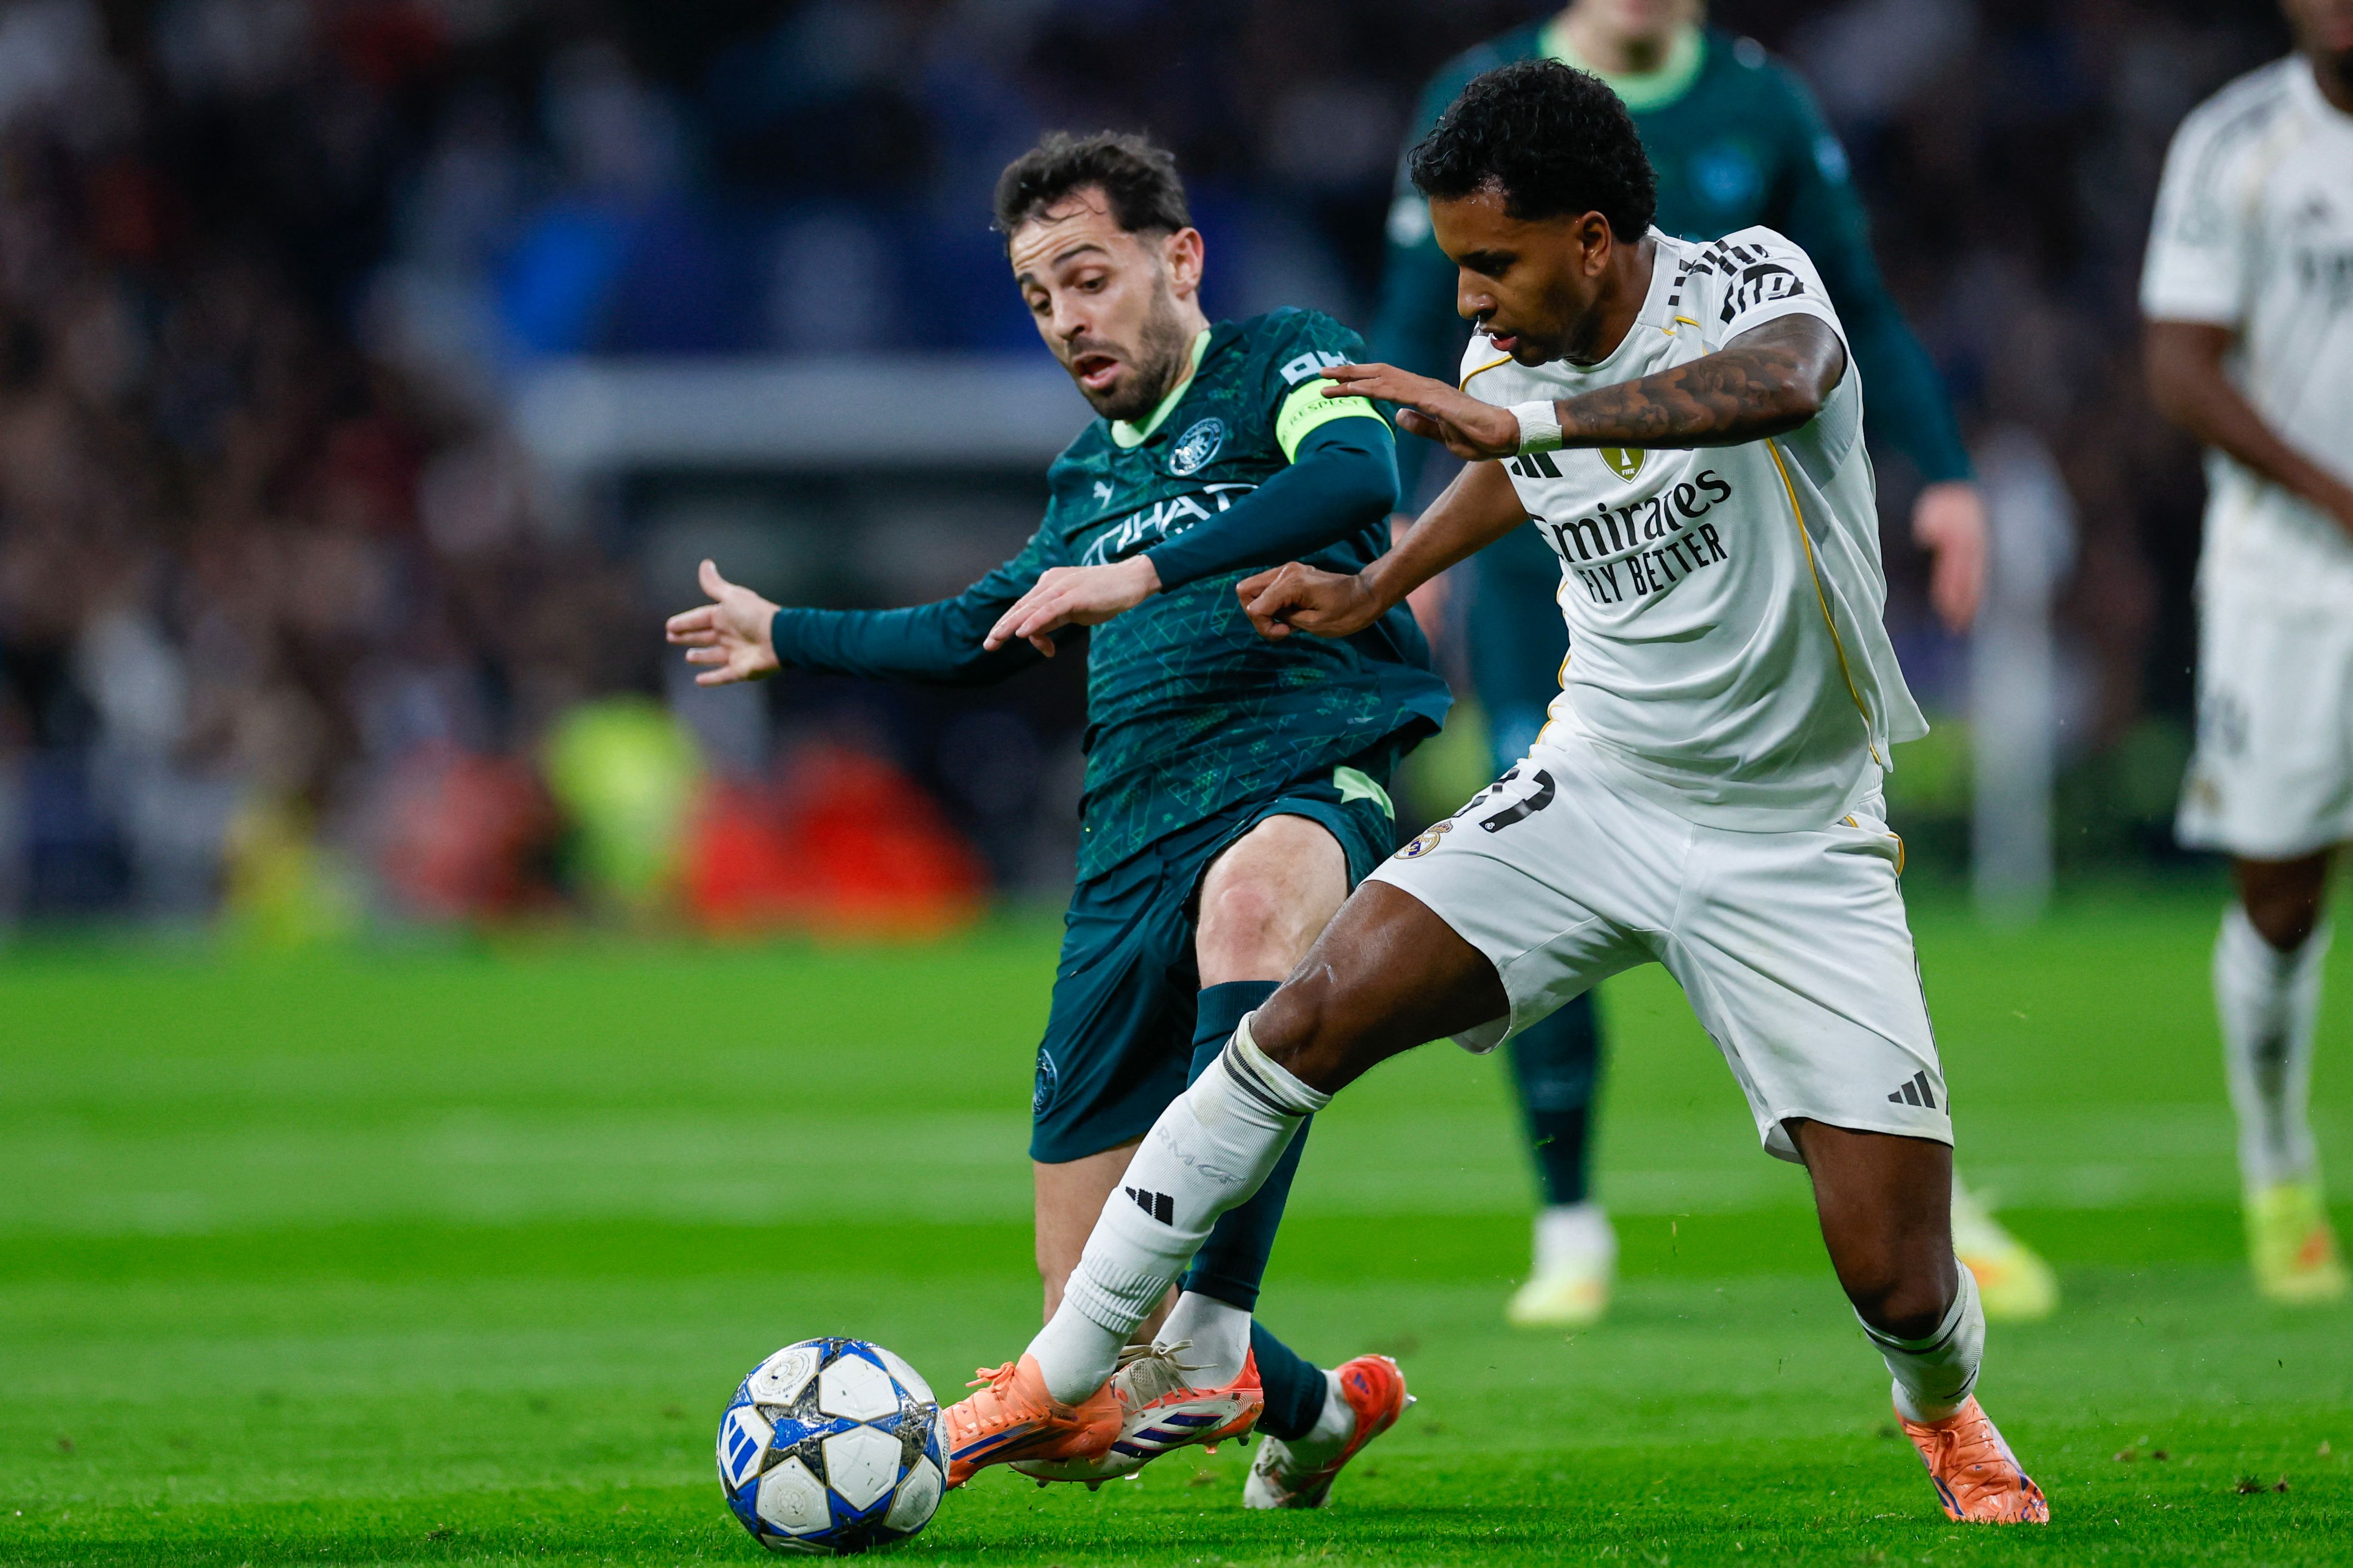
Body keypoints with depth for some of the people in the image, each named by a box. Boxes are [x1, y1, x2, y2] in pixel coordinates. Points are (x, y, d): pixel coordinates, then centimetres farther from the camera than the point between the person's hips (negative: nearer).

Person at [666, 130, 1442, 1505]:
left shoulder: (1286, 362, 5)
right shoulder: (1091, 471, 26)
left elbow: (1357, 475, -18)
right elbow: (986, 635, 44)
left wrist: (1143, 573, -24)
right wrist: (790, 639, 55)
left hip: (1315, 784, -7)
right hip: (1133, 856, 7)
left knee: (1256, 893, -46)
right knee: (1089, 1323, -2)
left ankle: (1208, 1338, -52)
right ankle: (1316, 1409, 29)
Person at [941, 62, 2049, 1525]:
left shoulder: (1750, 282, -19)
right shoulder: (1510, 363, -1)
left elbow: (1781, 384, -46)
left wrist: (1528, 423, -54)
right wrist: (1379, 587, 23)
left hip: (1798, 844, -4)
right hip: (1594, 790, 4)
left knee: (1900, 1284, -10)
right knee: (1309, 1019, -17)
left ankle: (1947, 1415, 28)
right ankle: (1062, 1381, -7)